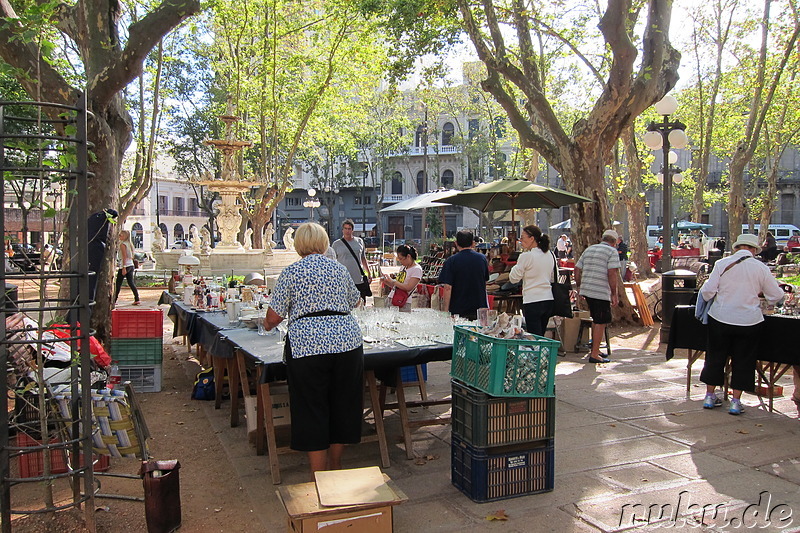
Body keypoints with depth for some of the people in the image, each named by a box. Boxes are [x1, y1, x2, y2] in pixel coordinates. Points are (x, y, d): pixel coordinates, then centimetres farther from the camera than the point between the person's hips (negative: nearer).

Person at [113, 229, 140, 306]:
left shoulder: (122, 244, -11)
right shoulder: (130, 244, 13)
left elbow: (124, 256, -17)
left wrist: (124, 268, -19)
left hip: (125, 266, -8)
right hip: (131, 265, 8)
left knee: (118, 283, 2)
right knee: (131, 282, 6)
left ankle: (114, 300, 9)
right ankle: (137, 299, -1)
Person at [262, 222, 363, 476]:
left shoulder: (291, 272, 2)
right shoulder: (339, 268, 13)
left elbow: (275, 315, 3)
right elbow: (355, 300, 28)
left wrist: (267, 325, 26)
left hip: (307, 345, -3)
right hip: (347, 341, 4)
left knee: (311, 411, 6)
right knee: (342, 405, 16)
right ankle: (335, 466, 32)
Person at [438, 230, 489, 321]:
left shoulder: (451, 261, -9)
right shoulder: (482, 258, 4)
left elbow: (448, 288, -13)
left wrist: (446, 310, -9)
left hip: (458, 310, -3)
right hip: (480, 309, 3)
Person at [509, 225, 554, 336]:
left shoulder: (526, 256, -12)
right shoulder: (550, 255, 8)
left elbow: (513, 279, -5)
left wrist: (516, 266, 10)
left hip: (532, 302, -7)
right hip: (548, 299, 7)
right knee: (541, 337, 15)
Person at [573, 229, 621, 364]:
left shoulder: (589, 249, 17)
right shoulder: (612, 252, -3)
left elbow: (577, 269, 16)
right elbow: (612, 273, -15)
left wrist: (579, 286, 24)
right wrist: (614, 294, -12)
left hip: (586, 290, 8)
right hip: (601, 292, -7)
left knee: (596, 320, 21)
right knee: (601, 322, -1)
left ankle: (594, 350, 28)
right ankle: (594, 355, 1)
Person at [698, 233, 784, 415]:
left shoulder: (721, 263, -6)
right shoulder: (761, 268, -5)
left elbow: (707, 292, -8)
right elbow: (776, 296, 4)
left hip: (720, 318, 1)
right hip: (749, 321, 0)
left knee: (715, 357, 14)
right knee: (743, 360, 11)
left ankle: (710, 396, 23)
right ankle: (736, 401, 13)